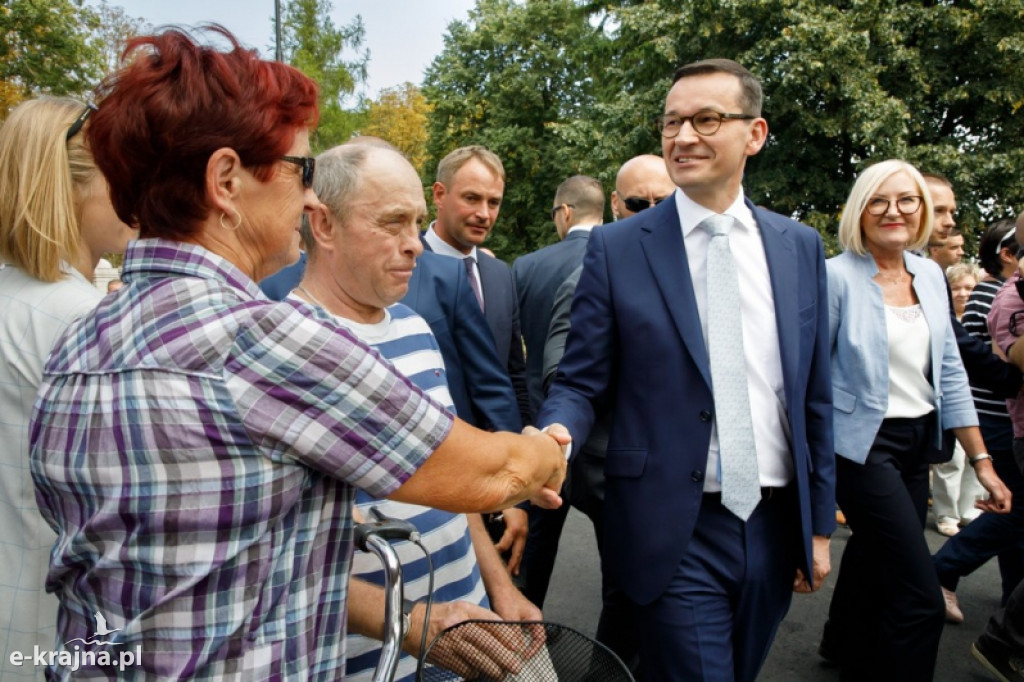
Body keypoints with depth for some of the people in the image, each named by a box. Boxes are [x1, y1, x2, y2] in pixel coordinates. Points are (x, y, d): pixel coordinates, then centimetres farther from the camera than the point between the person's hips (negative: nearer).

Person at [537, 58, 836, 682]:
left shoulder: (801, 247, 4)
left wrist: (820, 524, 9)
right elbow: (580, 385, -4)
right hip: (677, 532, -4)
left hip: (775, 527, 4)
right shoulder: (617, 248, -6)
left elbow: (814, 397, 8)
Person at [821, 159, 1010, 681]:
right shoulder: (836, 276, -13)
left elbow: (949, 373, 9)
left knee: (874, 559, 22)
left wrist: (981, 460, 6)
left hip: (917, 443, 7)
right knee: (921, 599, -9)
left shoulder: (931, 275, 6)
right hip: (864, 444, -7)